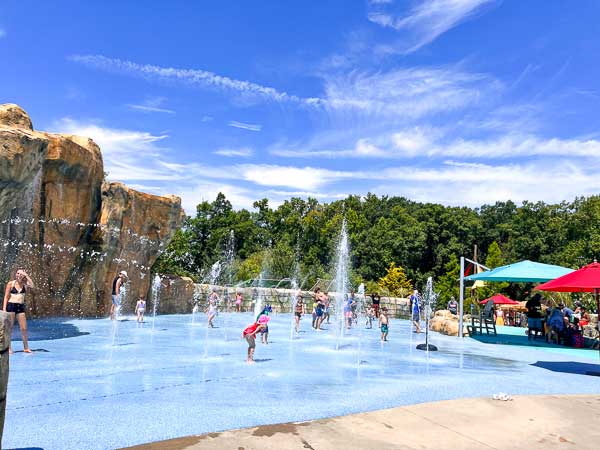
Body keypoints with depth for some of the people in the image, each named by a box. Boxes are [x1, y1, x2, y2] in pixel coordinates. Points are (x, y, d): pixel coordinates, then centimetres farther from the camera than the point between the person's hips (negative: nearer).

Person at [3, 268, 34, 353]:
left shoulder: (25, 285, 5)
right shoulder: (10, 283, 1)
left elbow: (32, 286, -18)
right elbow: (6, 297, 0)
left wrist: (26, 275, -14)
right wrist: (4, 308, -7)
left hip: (21, 307, 2)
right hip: (11, 306, -2)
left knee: (24, 328, 2)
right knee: (9, 327, 3)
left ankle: (26, 347, 11)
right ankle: (9, 347, 12)